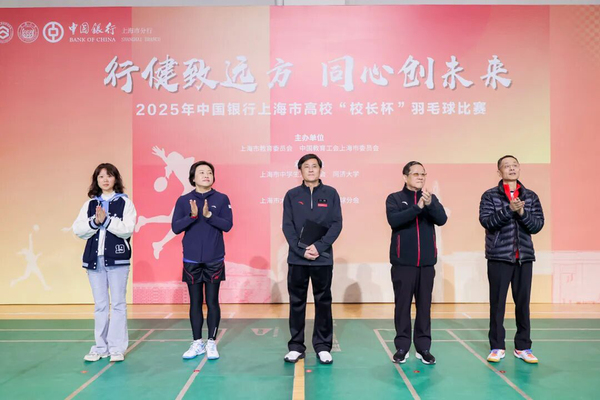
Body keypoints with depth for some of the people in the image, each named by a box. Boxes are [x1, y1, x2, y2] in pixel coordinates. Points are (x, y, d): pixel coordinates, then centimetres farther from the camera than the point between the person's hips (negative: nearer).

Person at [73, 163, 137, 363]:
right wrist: (94, 222, -12)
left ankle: (117, 347, 7)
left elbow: (127, 229, -10)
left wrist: (106, 220, -18)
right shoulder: (89, 204, 11)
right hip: (94, 258, 3)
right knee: (100, 305, 9)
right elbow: (78, 230, 3)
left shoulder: (125, 202, 0)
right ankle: (100, 347, 17)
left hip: (117, 258, -3)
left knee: (118, 303, 0)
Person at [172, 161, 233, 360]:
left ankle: (212, 343, 16)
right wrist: (192, 216, -18)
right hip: (191, 260, 1)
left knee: (212, 302, 4)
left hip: (214, 260, -1)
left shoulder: (222, 199, 0)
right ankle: (197, 343, 20)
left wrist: (209, 215, -21)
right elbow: (175, 228, -3)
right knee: (195, 302, 9)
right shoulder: (183, 200, 2)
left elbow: (227, 225, -8)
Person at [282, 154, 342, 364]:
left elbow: (337, 224, -2)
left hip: (323, 258, 0)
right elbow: (287, 226, -1)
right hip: (297, 258, 1)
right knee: (297, 303, 7)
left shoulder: (331, 193, 3)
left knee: (323, 302, 7)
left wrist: (319, 246, -14)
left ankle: (323, 346, 18)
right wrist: (302, 250, -12)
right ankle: (296, 346, 18)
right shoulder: (291, 195, 4)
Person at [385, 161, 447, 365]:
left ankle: (423, 347, 16)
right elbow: (393, 219, -17)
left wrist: (429, 204, -23)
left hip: (426, 262, 3)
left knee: (424, 305, 7)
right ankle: (402, 346, 13)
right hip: (403, 261, -3)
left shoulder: (431, 198, 10)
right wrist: (417, 207, -26)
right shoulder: (395, 198, 0)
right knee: (402, 305, 3)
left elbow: (442, 219, -6)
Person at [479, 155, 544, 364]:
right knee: (497, 302, 3)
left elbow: (538, 225, 0)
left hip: (524, 256, 3)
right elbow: (486, 221, -12)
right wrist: (509, 209, -22)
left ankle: (523, 347, 18)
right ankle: (497, 347, 12)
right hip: (499, 256, -2)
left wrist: (522, 212, -16)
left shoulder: (531, 196, 8)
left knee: (523, 302, 7)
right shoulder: (490, 196, 0)